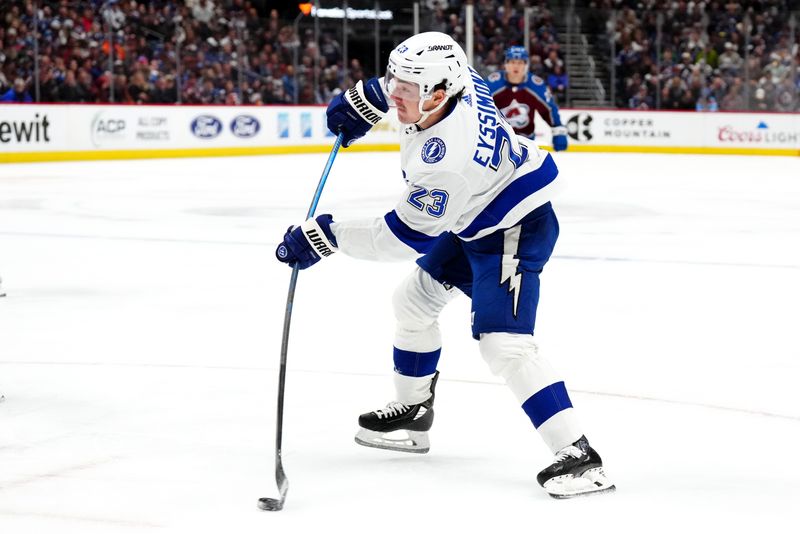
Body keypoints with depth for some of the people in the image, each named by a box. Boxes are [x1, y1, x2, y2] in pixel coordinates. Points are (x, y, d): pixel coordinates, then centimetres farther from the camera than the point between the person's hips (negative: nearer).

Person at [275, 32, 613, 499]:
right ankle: (413, 413, 37)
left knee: (503, 342, -23)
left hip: (514, 231, -11)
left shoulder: (447, 159, -37)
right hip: (474, 221, 11)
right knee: (414, 300, 20)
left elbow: (408, 235, -26)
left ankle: (579, 457, -24)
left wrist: (326, 237, -22)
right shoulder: (453, 78, -15)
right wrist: (367, 99, 6)